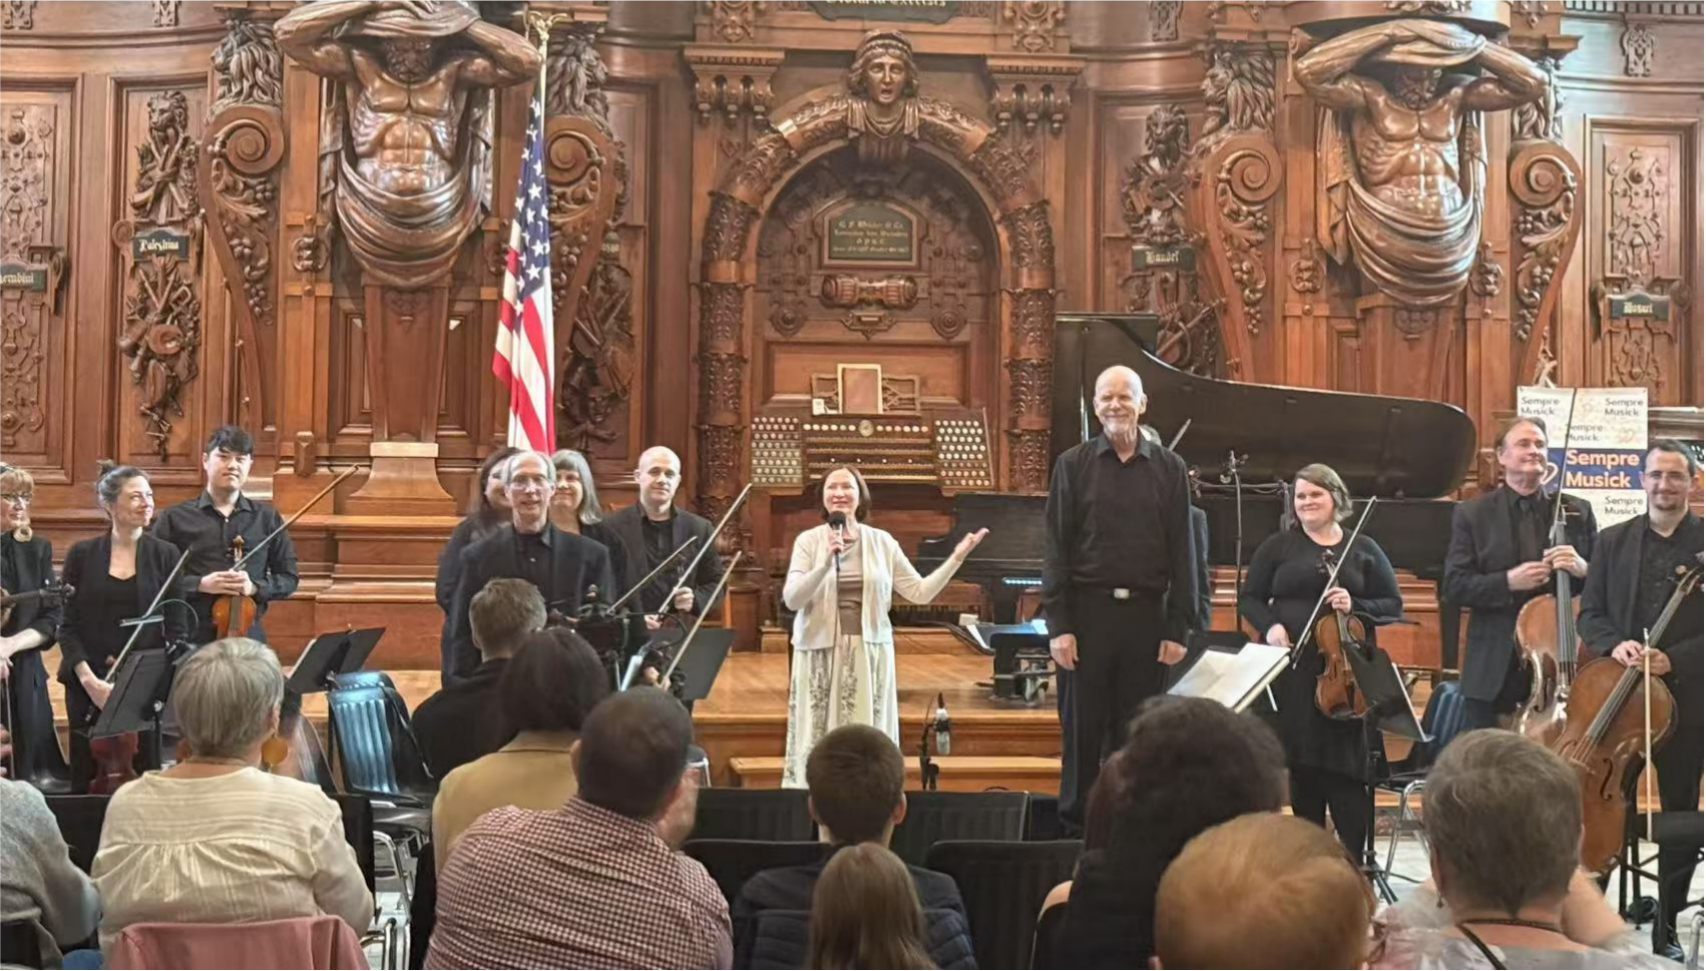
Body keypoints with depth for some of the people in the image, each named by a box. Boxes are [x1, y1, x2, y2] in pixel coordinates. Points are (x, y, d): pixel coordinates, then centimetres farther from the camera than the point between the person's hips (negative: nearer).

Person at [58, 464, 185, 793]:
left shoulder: (165, 555, 2)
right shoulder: (82, 554, 2)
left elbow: (176, 629, 1)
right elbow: (68, 626, 1)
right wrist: (88, 679, -10)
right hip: (88, 687, 1)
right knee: (87, 779, 4)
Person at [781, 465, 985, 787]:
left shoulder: (882, 542, 5)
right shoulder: (809, 540, 0)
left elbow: (921, 592, 5)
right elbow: (791, 598, -11)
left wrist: (957, 558, -1)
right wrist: (826, 561, -22)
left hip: (870, 654, 2)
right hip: (821, 654, -1)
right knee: (818, 739, -1)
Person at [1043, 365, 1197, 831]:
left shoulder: (1169, 468, 6)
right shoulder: (1073, 465, 3)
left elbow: (1182, 552, 5)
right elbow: (1056, 549, 0)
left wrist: (1178, 628, -1)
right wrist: (1058, 625, -7)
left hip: (1146, 612, 1)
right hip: (1089, 609, -1)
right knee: (1084, 726, 5)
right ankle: (1074, 824, 16)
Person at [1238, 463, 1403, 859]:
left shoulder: (1363, 549, 10)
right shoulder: (1278, 546, 10)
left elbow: (1393, 605, 10)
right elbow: (1250, 599, 10)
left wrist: (1354, 607, -9)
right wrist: (1269, 625, -10)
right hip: (1292, 671, 1)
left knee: (1346, 767, -6)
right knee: (1302, 766, 3)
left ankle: (1354, 859, -2)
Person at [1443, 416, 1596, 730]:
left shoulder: (1578, 512, 8)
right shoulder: (1472, 513, 2)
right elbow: (1452, 587, -4)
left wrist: (1583, 569, -14)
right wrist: (1507, 582, -19)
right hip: (1494, 667, -1)